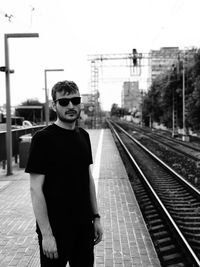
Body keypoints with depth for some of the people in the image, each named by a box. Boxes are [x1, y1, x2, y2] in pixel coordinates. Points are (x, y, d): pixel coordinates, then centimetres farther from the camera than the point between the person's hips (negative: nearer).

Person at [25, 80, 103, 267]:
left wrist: (96, 217, 10)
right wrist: (46, 234, -17)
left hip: (84, 226, 6)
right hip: (56, 229, -6)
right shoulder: (43, 139, -14)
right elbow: (36, 189, -15)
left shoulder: (83, 136, 5)